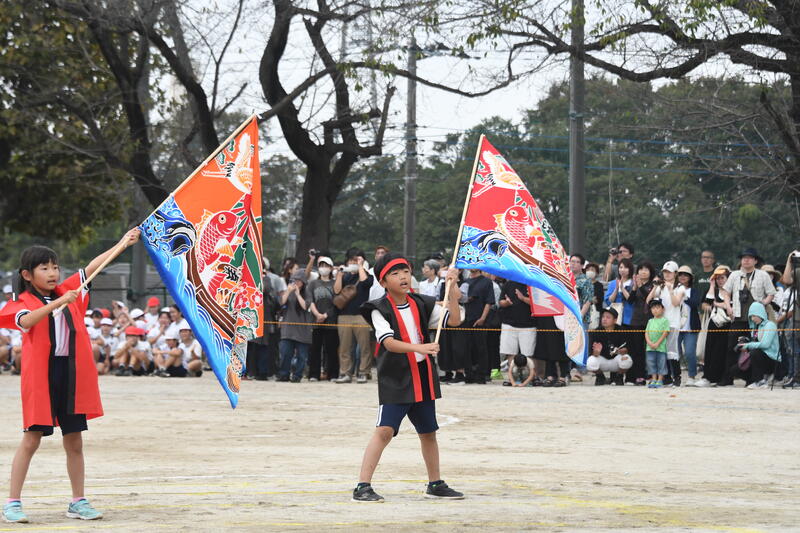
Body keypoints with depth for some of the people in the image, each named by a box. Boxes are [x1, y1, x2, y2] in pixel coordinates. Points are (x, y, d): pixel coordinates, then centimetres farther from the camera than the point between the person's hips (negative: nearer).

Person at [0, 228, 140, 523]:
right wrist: (58, 303, -35)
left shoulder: (66, 292, 12)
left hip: (73, 374, 5)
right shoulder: (24, 302, -3)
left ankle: (78, 501, 17)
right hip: (41, 376, -5)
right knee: (32, 438, -3)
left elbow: (92, 267, 9)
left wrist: (122, 244, 3)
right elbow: (26, 321, -25)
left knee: (74, 441, 9)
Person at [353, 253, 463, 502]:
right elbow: (388, 341, -20)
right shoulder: (380, 309, -7)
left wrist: (451, 288, -5)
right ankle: (362, 487, -17)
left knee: (428, 432, 16)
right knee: (384, 430, -17)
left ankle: (435, 484, 31)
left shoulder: (421, 304, 8)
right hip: (395, 379, -6)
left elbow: (454, 320, 3)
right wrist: (418, 348, -34)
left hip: (423, 378, 6)